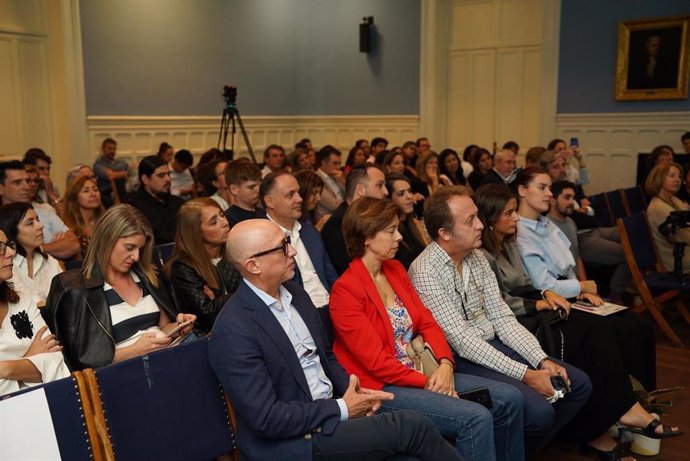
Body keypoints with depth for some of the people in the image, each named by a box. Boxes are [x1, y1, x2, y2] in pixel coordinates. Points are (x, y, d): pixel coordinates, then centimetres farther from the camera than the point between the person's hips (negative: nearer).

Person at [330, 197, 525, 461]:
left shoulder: (395, 270, 9)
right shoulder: (345, 290, -15)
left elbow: (427, 322, 7)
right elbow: (375, 361, -17)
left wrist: (445, 364, -9)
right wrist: (426, 384, -15)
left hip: (423, 372, 8)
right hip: (381, 388, -8)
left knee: (509, 399, -1)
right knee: (476, 418, -24)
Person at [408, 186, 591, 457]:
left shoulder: (476, 256, 5)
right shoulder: (425, 272, -20)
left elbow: (502, 317, 6)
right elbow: (462, 342, -21)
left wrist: (542, 360, -6)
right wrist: (525, 375, -21)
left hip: (494, 344, 9)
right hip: (461, 361, -8)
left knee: (579, 384, 5)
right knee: (539, 409, -25)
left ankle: (528, 448, 19)